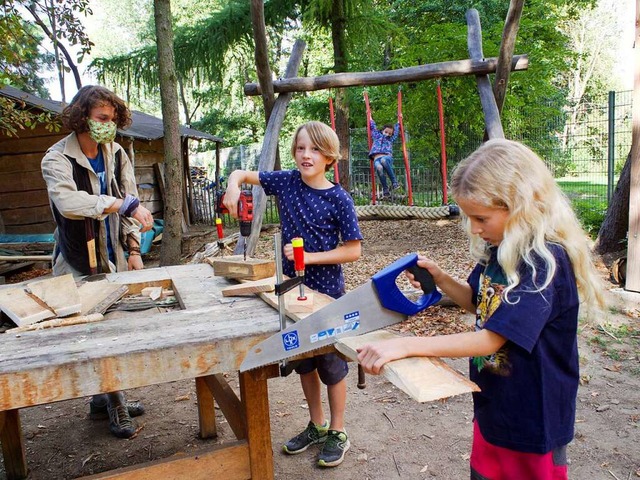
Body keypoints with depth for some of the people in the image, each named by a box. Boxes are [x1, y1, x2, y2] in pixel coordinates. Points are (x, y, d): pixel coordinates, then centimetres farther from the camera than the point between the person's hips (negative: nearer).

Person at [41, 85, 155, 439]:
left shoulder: (116, 154, 5)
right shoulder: (57, 159, -11)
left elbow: (129, 201, 9)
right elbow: (68, 203, -31)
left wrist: (133, 249, 2)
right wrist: (122, 204, -39)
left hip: (113, 260, 5)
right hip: (79, 265, -5)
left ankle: (103, 400, 30)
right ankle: (114, 406, 16)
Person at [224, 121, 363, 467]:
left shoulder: (339, 199, -14)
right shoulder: (287, 182, -2)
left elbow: (353, 250, -13)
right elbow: (241, 174, 8)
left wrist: (309, 256, -21)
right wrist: (233, 187, -15)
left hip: (327, 293, -5)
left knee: (331, 364, 8)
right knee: (303, 362, 17)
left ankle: (337, 433, 28)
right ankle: (317, 426, 37)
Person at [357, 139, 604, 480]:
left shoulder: (546, 261, -26)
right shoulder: (499, 248, -2)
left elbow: (490, 339, -29)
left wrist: (405, 345, -31)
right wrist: (439, 278, -6)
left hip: (533, 423, -7)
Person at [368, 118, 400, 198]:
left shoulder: (391, 139, 30)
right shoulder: (377, 136, 28)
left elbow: (396, 129, 44)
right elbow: (373, 126, 39)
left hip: (387, 158, 0)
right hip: (377, 159, 0)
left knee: (383, 160, -40)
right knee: (379, 168, -38)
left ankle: (394, 182, -34)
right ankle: (385, 190, -29)